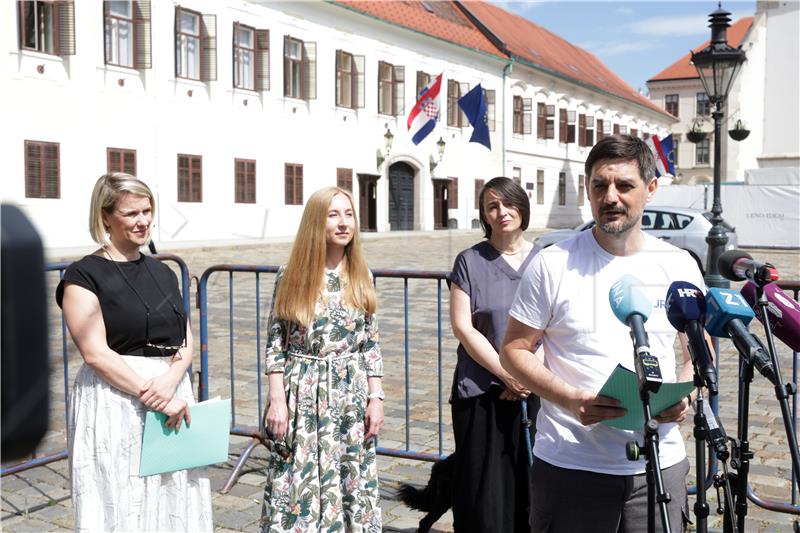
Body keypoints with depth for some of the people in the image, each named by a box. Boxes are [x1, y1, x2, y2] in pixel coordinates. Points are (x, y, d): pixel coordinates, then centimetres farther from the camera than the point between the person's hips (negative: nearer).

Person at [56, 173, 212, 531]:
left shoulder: (162, 273, 12)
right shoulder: (84, 275, -6)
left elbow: (186, 341, 8)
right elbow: (95, 353, -14)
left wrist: (170, 381, -12)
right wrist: (152, 395, -19)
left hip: (172, 392, 6)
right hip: (115, 402, -5)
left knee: (174, 503, 10)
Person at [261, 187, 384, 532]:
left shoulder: (362, 276, 3)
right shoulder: (291, 275, -4)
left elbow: (371, 342, 6)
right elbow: (275, 342, -2)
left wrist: (376, 398, 2)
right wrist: (277, 400, -8)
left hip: (352, 391, 2)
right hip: (303, 391, -2)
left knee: (353, 484, 10)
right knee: (297, 486, 3)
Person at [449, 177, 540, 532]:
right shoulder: (470, 261, 1)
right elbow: (463, 327, -5)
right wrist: (507, 375, -11)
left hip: (535, 393, 2)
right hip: (482, 393, -2)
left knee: (531, 489, 5)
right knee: (485, 493, 2)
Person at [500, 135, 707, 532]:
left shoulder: (680, 266, 4)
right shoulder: (552, 265, -5)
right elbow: (513, 350, -2)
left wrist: (684, 396, -7)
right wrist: (570, 400, -18)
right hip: (569, 466, -2)